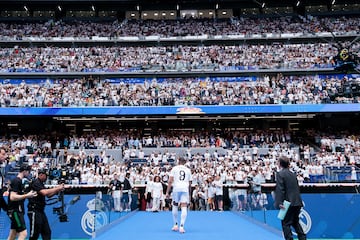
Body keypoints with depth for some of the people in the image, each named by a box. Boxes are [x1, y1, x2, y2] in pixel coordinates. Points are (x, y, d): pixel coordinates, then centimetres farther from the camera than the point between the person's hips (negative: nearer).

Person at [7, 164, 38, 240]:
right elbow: (12, 197, -24)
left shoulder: (20, 181, 14)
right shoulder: (16, 181, -15)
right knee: (23, 233, -13)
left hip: (17, 211, 10)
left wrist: (28, 195, 10)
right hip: (15, 211, -10)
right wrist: (27, 195, -23)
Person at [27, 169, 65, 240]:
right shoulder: (36, 183, -13)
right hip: (34, 211, -10)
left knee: (47, 232, 10)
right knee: (35, 234, -4)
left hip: (41, 211, 10)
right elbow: (44, 192, -27)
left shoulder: (41, 184, 16)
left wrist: (57, 190, 2)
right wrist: (57, 188, -20)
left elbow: (48, 195, 17)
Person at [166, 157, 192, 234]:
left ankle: (175, 225, 22)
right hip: (185, 189, 1)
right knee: (184, 208, -2)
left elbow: (170, 181, 1)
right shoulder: (188, 170, 18)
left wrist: (167, 192, 2)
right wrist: (189, 194, 28)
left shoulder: (174, 168, 11)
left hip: (176, 188, -1)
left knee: (175, 206, 15)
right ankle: (181, 226, -12)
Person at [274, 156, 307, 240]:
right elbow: (297, 188, 17)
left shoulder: (280, 174, -10)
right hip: (297, 202, 8)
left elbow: (280, 189, -17)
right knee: (295, 222, 21)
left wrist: (279, 202, -19)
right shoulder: (293, 174, 13)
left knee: (286, 224, 1)